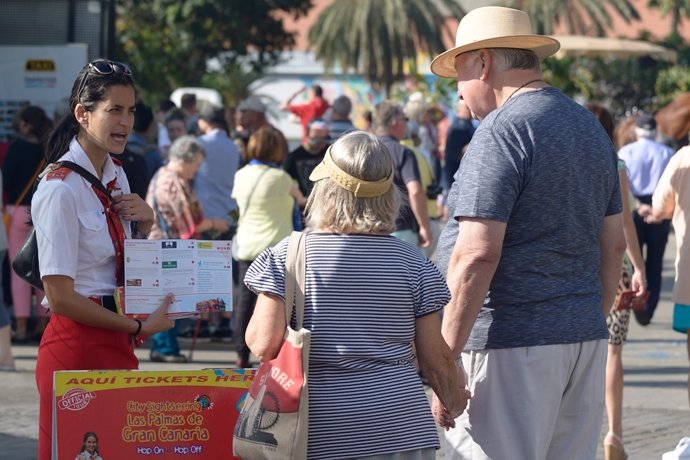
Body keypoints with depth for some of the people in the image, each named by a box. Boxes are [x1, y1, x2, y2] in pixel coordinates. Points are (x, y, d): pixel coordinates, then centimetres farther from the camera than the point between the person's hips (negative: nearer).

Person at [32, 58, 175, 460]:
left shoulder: (116, 178, 9)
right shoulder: (61, 189, -16)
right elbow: (60, 297, -18)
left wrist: (145, 222, 2)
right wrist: (140, 327, -16)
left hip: (118, 347, 8)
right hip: (76, 347, -8)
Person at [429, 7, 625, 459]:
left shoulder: (503, 132, -12)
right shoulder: (592, 128, 15)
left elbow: (476, 256, -19)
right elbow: (613, 244, 19)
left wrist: (445, 358, -18)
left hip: (511, 343, -9)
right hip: (584, 337, 9)